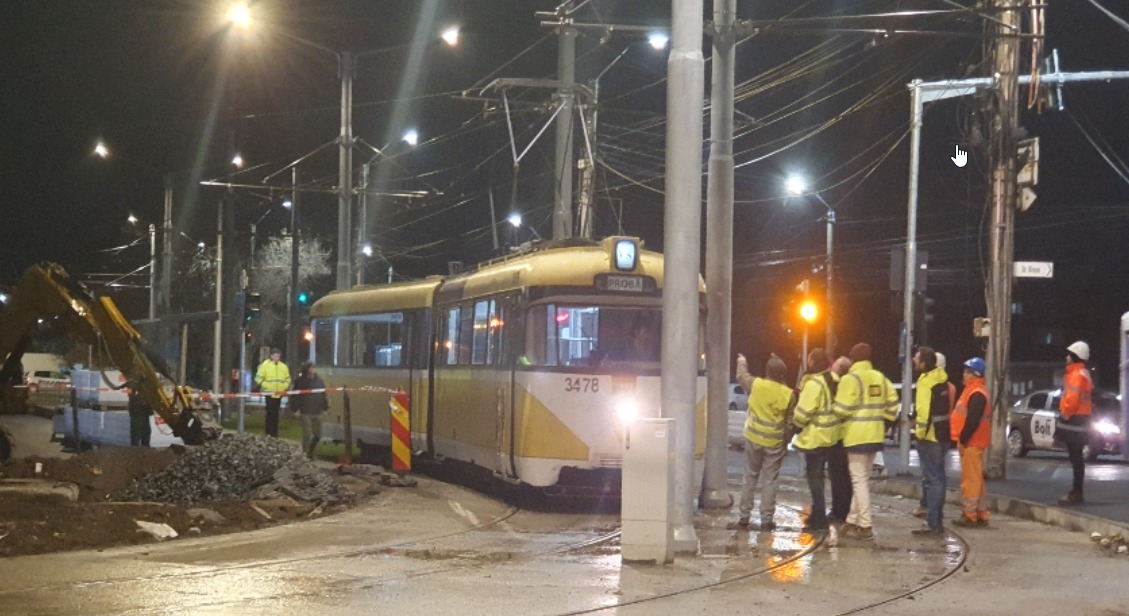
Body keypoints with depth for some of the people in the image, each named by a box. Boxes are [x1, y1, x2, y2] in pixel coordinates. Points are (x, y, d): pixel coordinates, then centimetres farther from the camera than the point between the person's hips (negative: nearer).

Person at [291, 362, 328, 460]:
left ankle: (310, 451, 26)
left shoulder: (319, 381, 10)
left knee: (317, 435, 7)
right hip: (305, 412, -5)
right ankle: (305, 453, 2)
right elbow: (294, 396, -4)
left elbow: (323, 395, 17)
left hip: (317, 412, 5)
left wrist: (324, 407, 11)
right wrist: (296, 409, -9)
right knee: (307, 434, -8)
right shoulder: (300, 381, -3)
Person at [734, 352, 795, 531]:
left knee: (750, 478, 12)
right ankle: (767, 519, 4)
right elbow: (791, 421, -4)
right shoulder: (788, 394, -9)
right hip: (775, 443, -1)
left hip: (754, 439, 2)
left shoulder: (757, 385, -7)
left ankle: (744, 516, 13)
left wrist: (742, 363, 34)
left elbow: (742, 376, 15)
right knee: (770, 481, 5)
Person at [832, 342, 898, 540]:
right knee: (863, 479, 16)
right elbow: (892, 400, 10)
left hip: (857, 435, -7)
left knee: (859, 481, -5)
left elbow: (842, 408, -17)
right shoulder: (880, 377, 10)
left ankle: (865, 526, -8)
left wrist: (834, 407, 4)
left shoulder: (851, 379, -13)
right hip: (875, 435, 7)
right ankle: (853, 521, 21)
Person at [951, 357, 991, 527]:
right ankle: (981, 514, 19)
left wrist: (963, 439, -19)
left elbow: (972, 421, -23)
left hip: (971, 443, -11)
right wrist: (962, 439, 18)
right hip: (972, 443, 11)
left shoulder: (977, 394, -16)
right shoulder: (973, 391, 18)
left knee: (970, 479, -8)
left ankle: (969, 515, -7)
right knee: (976, 479, 14)